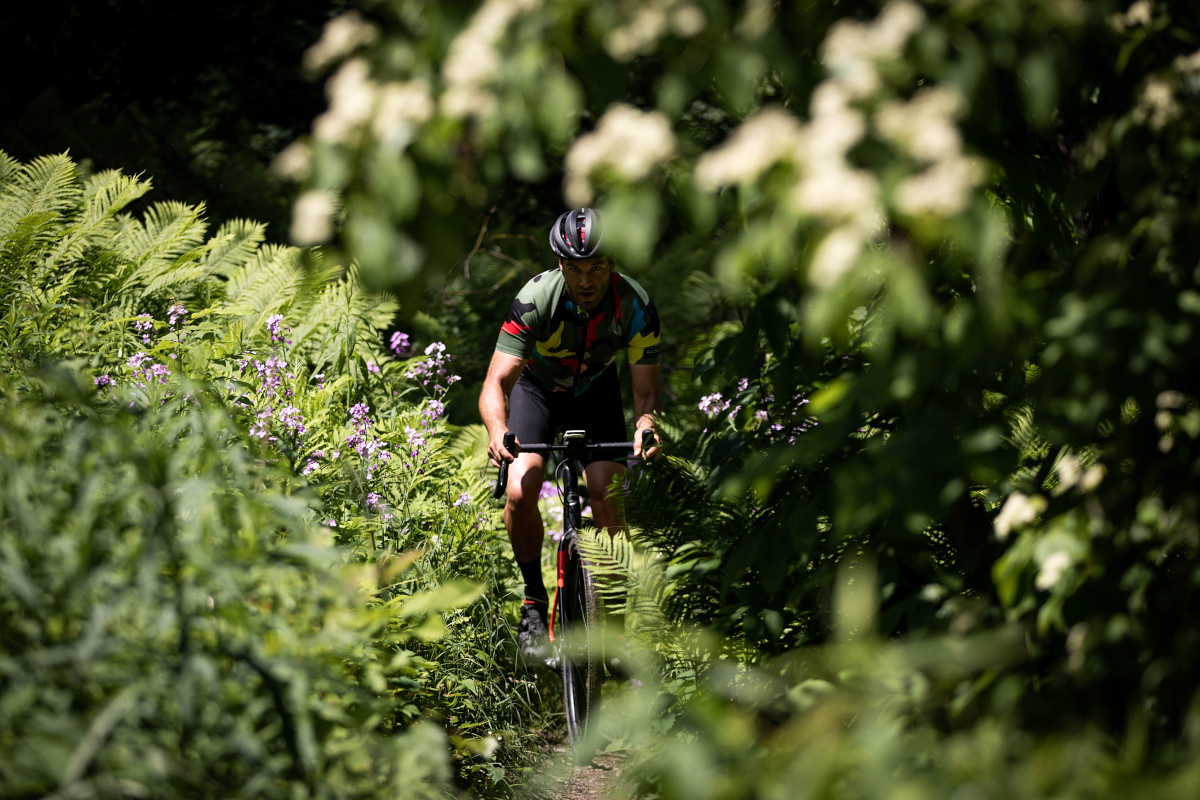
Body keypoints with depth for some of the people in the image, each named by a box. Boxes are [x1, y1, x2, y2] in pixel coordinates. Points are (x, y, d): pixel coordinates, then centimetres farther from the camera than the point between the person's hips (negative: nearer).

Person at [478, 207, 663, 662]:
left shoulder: (636, 307, -28)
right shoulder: (535, 299, -33)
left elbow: (645, 390, -25)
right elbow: (497, 381, -37)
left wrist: (646, 427, -48)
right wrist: (498, 431, -58)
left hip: (595, 390, 1)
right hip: (537, 388, -1)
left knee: (605, 494, -18)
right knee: (520, 492, -22)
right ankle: (534, 600, -1)